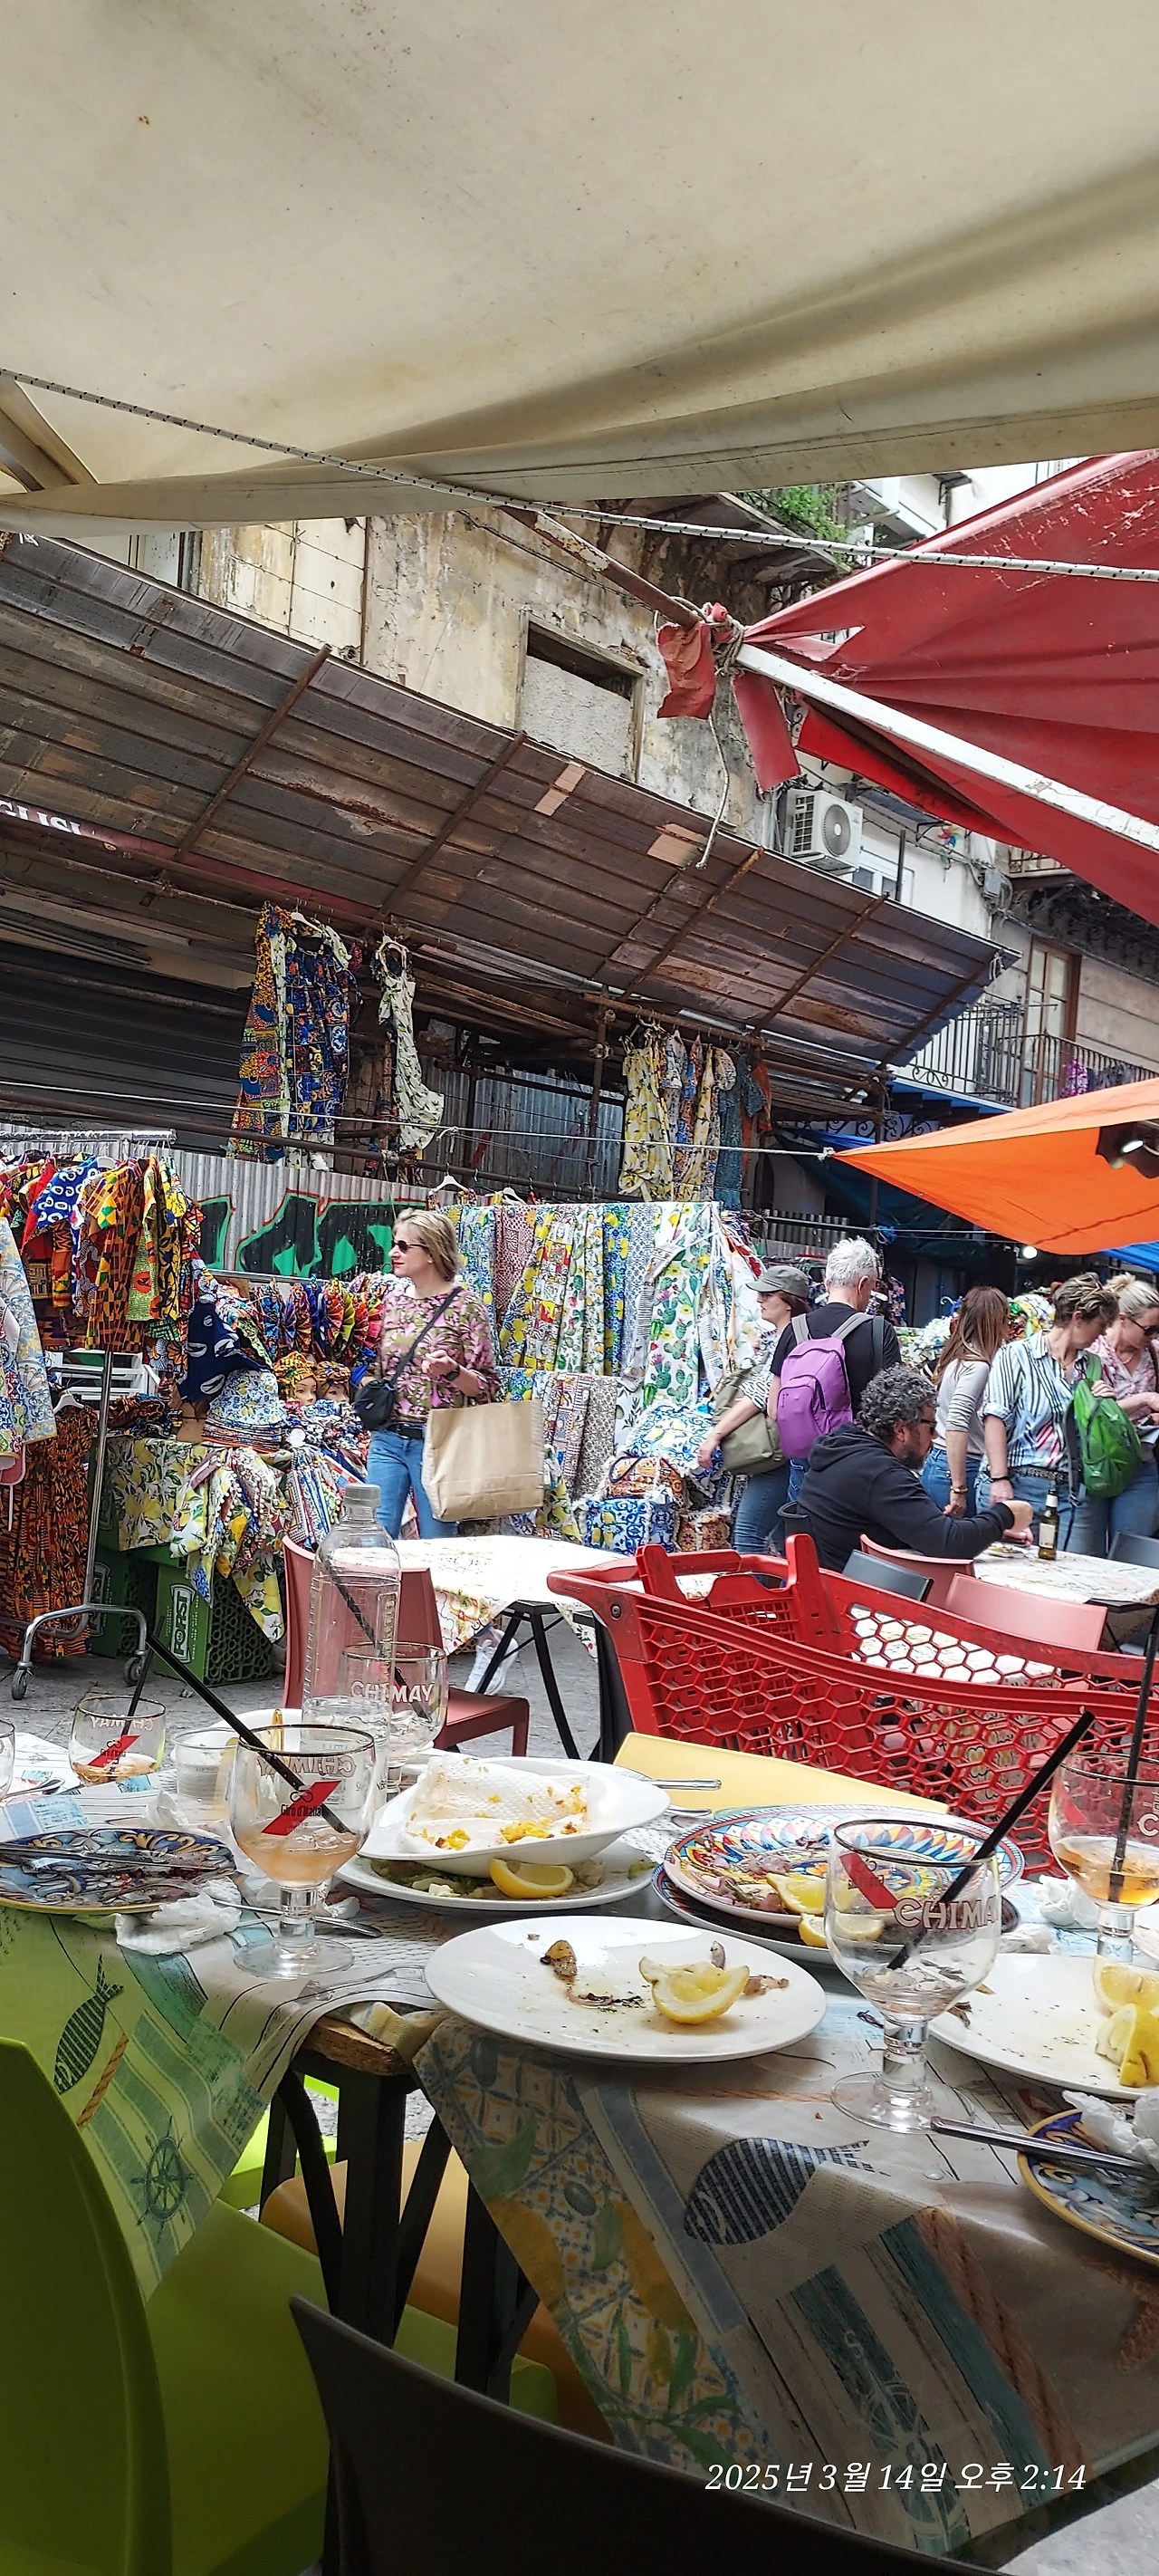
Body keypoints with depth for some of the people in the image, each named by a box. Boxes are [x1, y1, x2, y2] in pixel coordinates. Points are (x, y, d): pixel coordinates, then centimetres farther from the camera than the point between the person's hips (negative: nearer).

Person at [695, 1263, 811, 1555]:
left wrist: (716, 1434, -21)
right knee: (782, 1539, 15)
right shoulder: (770, 1337, 14)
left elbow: (761, 1394, -21)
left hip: (778, 1451, -10)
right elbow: (753, 1387, 23)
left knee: (748, 1531, -11)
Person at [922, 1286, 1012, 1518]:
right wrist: (959, 1489, -21)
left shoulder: (955, 1358, 13)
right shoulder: (978, 1365, -12)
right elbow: (956, 1426, -21)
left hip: (935, 1466, 8)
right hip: (962, 1471, -8)